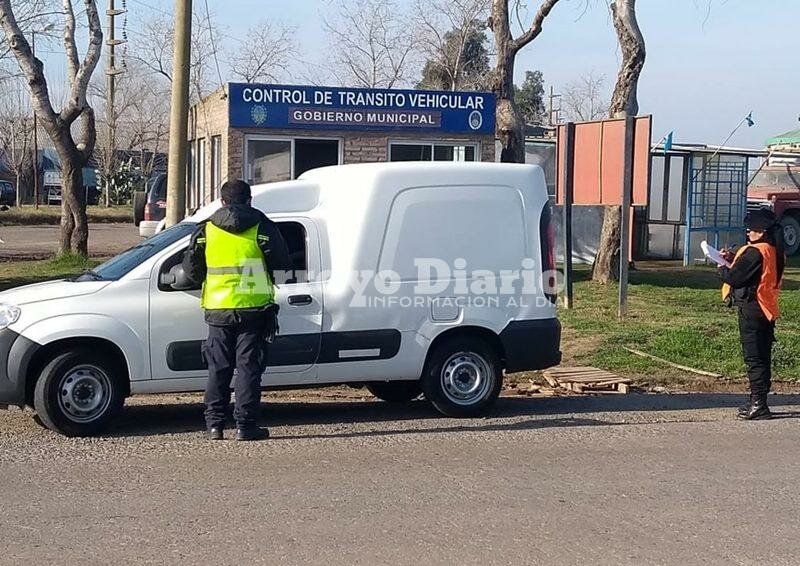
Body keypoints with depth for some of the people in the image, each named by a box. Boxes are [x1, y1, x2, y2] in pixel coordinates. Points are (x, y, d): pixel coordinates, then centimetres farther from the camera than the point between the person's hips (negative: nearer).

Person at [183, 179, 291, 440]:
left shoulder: (206, 230, 5)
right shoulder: (262, 227, -2)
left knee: (218, 368, 11)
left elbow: (191, 268, 7)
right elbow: (282, 264, 1)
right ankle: (245, 425, 0)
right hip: (253, 309, -2)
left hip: (218, 309, 2)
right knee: (248, 367, 2)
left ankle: (214, 424, 10)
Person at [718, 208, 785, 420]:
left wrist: (722, 270, 0)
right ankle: (758, 402, 21)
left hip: (751, 309, -9)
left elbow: (735, 278, -19)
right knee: (763, 357, 13)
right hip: (768, 311, 9)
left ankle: (758, 405, -5)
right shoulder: (775, 253, 10)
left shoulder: (755, 252, -18)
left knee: (753, 357, -5)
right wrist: (733, 259, 10)